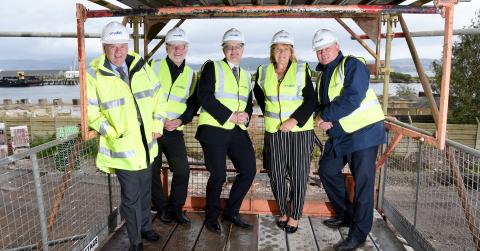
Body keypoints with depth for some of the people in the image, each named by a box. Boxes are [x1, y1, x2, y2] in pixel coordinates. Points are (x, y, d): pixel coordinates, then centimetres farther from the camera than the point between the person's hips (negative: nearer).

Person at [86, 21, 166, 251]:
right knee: (131, 196, 3)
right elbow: (91, 112, -8)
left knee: (145, 190, 21)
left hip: (146, 144, 5)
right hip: (122, 147, -4)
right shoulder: (95, 74, -11)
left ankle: (145, 226, 44)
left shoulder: (140, 66, 1)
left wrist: (157, 125, 4)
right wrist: (112, 134, -15)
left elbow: (157, 95, 9)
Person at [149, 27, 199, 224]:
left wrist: (181, 120, -9)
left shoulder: (190, 74, 7)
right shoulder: (154, 67, -1)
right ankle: (161, 208, 25)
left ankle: (176, 208, 16)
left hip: (174, 131, 2)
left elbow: (193, 103, 6)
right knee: (152, 171, 6)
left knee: (182, 170, -3)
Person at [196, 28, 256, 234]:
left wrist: (246, 115, -3)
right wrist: (229, 116, -16)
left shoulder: (246, 75, 20)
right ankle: (211, 217, 20)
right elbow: (204, 97, -12)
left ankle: (231, 212, 23)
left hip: (238, 131, 6)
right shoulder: (212, 67, 1)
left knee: (249, 170, 3)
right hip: (214, 129, -6)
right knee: (218, 175, -5)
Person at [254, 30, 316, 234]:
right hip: (274, 131, 3)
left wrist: (294, 120, -18)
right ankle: (283, 212, 29)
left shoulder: (301, 70, -5)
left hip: (300, 130, -3)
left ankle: (295, 216, 18)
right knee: (276, 174, 8)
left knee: (298, 175, 2)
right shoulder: (263, 72, 5)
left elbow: (311, 101, -8)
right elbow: (259, 94, 24)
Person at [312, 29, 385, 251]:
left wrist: (325, 115, -17)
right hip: (339, 135, 9)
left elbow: (352, 98, -25)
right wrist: (322, 118, -9)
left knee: (363, 182, -3)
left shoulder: (352, 65, -12)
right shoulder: (323, 75, 15)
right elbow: (320, 104, 14)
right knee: (327, 170, 16)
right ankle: (345, 215, 33)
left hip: (363, 131, -9)